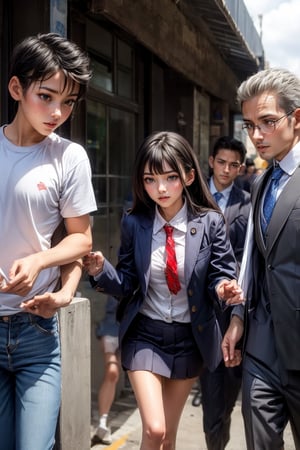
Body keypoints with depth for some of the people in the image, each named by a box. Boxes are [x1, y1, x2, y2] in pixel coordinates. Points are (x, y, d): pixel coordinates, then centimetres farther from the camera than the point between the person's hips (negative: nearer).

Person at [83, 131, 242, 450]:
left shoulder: (210, 223, -11)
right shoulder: (134, 223, -8)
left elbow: (221, 277, -6)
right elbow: (127, 285, -3)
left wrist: (223, 289, -28)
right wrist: (101, 270, -22)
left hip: (190, 337, 1)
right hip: (145, 333, 0)